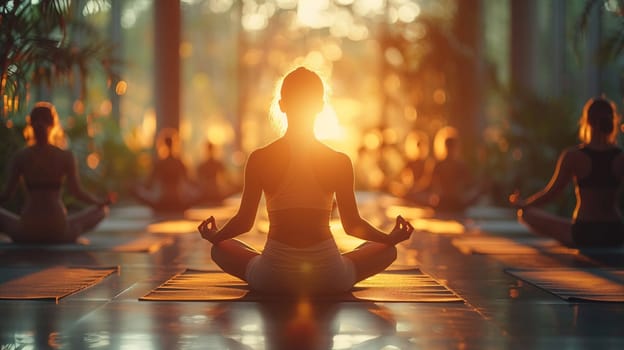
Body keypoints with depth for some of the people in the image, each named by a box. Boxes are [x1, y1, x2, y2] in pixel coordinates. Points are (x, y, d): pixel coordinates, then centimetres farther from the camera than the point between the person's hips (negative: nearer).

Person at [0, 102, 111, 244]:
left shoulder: (20, 156, -3)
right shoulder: (66, 156, -5)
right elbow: (77, 192, -4)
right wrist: (101, 202, 12)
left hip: (26, 233, 1)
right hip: (58, 233, -1)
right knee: (102, 210, 20)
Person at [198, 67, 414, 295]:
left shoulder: (259, 159, -5)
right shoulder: (340, 162, -6)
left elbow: (244, 221, 1)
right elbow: (352, 224, 1)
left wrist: (213, 236, 22)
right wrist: (392, 238, 19)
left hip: (272, 279, 0)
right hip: (329, 280, 0)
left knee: (220, 248, 28)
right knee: (387, 250, 24)